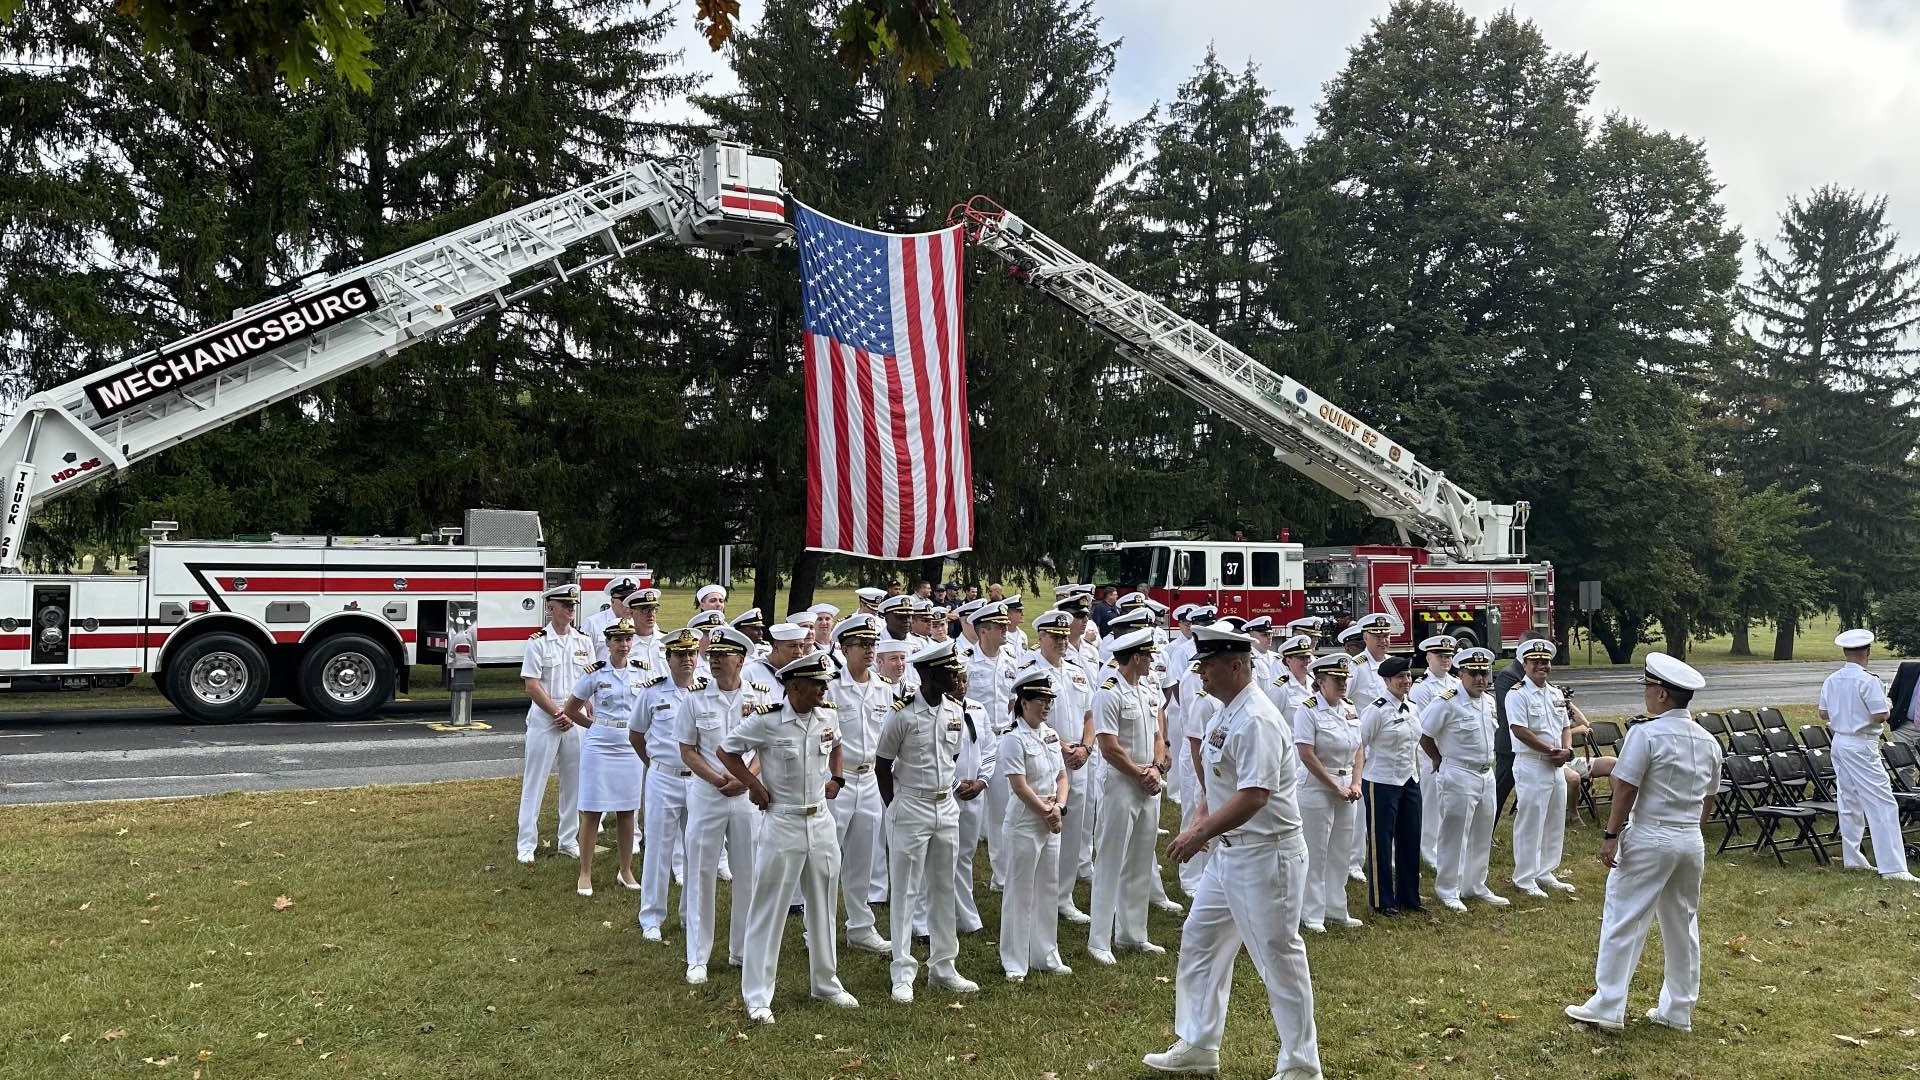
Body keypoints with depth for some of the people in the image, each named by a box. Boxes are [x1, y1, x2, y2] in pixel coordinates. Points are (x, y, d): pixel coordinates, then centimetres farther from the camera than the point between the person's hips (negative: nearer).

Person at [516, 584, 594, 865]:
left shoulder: (584, 642, 7)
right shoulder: (538, 642, -5)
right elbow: (532, 686, -9)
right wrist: (557, 713, -12)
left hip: (575, 721, 4)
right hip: (543, 719, -4)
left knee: (574, 781, 9)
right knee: (534, 782, -1)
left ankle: (568, 840, 19)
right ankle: (527, 844, 4)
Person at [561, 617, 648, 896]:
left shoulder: (642, 672, 4)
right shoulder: (595, 673, -5)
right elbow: (570, 710, 4)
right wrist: (597, 725, 5)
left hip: (631, 746, 3)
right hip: (599, 746, -3)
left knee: (627, 810, 11)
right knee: (592, 810, 1)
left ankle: (626, 871, 23)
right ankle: (585, 874, 12)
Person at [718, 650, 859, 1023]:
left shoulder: (828, 717, 0)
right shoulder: (766, 720, -16)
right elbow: (726, 750, -4)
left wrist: (836, 778, 8)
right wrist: (754, 785, -10)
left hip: (821, 822, 6)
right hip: (781, 824, -5)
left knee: (823, 907, 17)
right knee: (769, 911, 2)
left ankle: (826, 982, 33)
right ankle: (757, 996, 13)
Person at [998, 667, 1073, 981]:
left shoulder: (1051, 735, 9)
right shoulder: (1013, 739, -14)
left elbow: (1062, 776, 11)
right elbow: (1019, 786, -18)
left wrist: (1059, 807, -6)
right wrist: (1046, 812, -13)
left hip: (1052, 824, 7)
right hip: (1025, 823, -7)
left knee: (1049, 889, 14)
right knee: (1020, 892, 1)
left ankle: (1046, 956, 26)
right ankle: (1015, 963, 11)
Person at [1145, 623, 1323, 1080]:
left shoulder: (1255, 720, -22)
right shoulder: (1226, 713, 9)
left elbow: (1253, 796, -29)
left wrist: (1200, 834, -27)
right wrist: (1200, 827, 11)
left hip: (1266, 855, -10)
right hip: (1229, 851, 10)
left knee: (1279, 957, 1)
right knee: (1199, 940, 16)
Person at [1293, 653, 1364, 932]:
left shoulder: (1351, 709, 7)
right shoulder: (1308, 711, -13)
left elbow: (1358, 749, 12)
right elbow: (1307, 755, -17)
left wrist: (1355, 784, -2)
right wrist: (1336, 787, -15)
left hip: (1346, 788, 7)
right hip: (1317, 788, -6)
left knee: (1340, 852, 14)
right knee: (1316, 854, 1)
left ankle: (1336, 910, 26)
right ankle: (1312, 914, 12)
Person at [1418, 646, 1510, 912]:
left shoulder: (1489, 701, 8)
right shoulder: (1446, 702, -16)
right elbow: (1424, 736, -12)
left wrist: (1487, 762, 14)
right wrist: (1442, 761, 0)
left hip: (1486, 774, 8)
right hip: (1458, 776, -8)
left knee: (1482, 834, 16)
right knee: (1455, 834, -1)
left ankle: (1475, 885, 30)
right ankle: (1448, 890, 10)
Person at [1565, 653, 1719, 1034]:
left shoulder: (1646, 734, -15)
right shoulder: (1708, 741, 7)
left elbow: (1625, 789, -17)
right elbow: (1708, 801, 13)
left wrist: (1611, 835, -11)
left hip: (1649, 838, -7)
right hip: (1692, 843, 7)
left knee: (1622, 921, 0)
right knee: (1683, 924, 16)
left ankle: (1607, 1008, 3)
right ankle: (1678, 1011, 25)